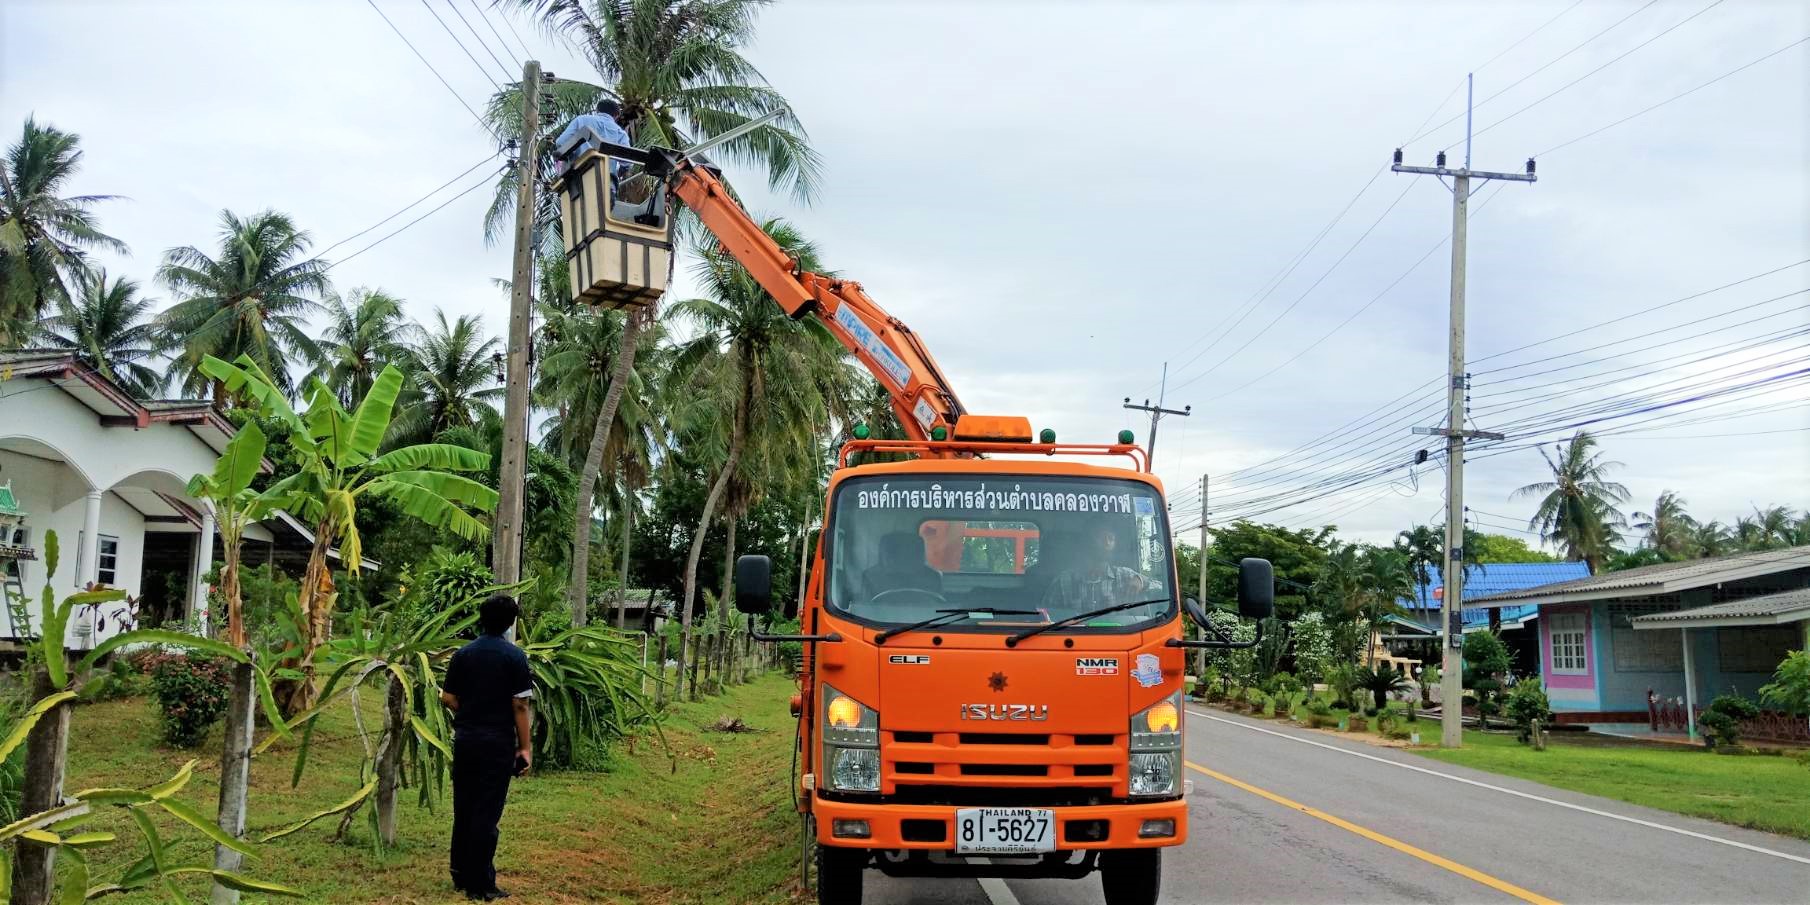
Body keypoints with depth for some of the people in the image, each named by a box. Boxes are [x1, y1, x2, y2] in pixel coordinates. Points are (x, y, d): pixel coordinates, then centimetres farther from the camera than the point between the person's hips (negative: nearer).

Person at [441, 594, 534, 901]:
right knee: (487, 813, -1)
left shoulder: (463, 654, 4)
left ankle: (461, 876, 22)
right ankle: (480, 885, 2)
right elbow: (520, 705, -11)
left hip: (465, 740, 4)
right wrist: (525, 746, -6)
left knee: (463, 809, 14)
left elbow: (449, 698, 5)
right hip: (498, 743, -4)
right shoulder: (514, 656, -9)